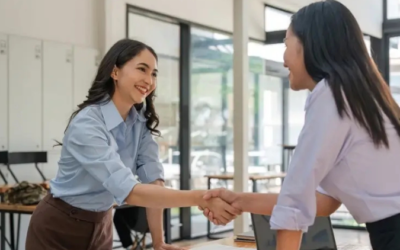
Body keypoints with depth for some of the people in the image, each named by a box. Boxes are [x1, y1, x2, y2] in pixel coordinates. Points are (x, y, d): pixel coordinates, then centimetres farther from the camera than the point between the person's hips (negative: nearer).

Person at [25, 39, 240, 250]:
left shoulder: (141, 120, -5)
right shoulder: (86, 125, -29)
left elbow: (152, 177, -9)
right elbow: (129, 191, -38)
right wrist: (201, 198, -45)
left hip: (101, 225, 6)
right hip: (59, 228, -6)